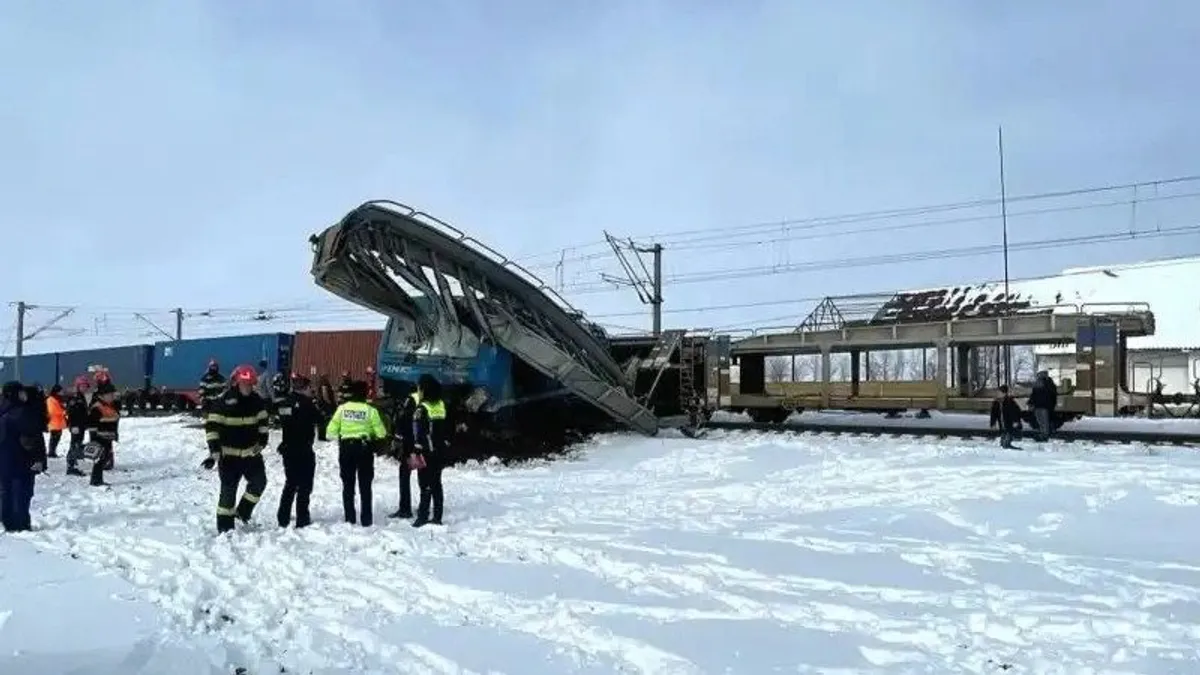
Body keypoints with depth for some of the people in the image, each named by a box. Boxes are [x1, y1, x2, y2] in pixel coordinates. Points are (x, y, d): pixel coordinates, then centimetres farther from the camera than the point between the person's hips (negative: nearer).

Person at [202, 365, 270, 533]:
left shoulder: (257, 402, 0)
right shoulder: (223, 403, -14)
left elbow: (262, 422, 12)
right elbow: (212, 427, -15)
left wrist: (263, 439, -1)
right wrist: (214, 452, -21)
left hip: (251, 452, 4)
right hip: (229, 454, -4)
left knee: (259, 481, -1)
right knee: (228, 490, 0)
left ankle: (243, 512, 19)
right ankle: (225, 527, 9)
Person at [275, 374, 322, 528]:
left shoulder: (283, 402, 5)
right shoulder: (306, 403, -16)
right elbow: (320, 420, -11)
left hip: (288, 449, 7)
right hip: (303, 451, -7)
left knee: (290, 484, 18)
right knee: (304, 486, 1)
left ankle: (283, 519, 21)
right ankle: (302, 520, 1)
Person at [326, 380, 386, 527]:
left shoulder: (342, 408, -5)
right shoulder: (370, 410, -10)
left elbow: (331, 431, -6)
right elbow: (381, 433, -9)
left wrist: (339, 437, 14)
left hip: (346, 448, 2)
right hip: (364, 448, -1)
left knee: (348, 485, 12)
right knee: (365, 486, 8)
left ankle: (349, 518, 12)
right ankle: (366, 519, 7)